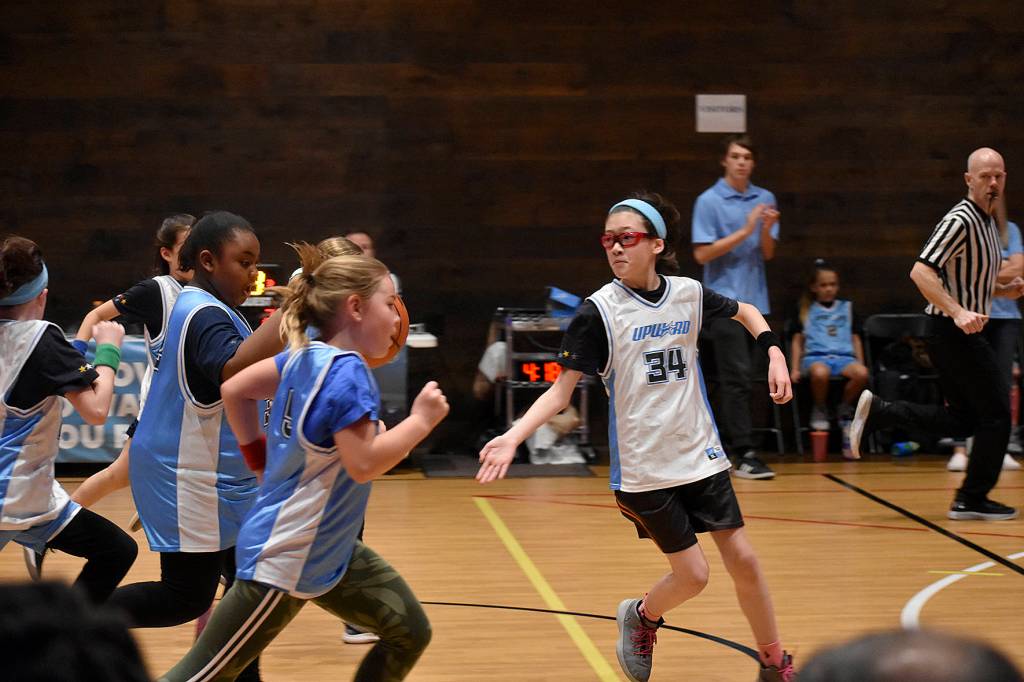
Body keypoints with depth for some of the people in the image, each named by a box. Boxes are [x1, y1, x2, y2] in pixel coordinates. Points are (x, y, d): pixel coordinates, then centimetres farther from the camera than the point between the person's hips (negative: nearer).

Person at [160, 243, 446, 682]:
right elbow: (363, 464, -26)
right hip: (284, 560, -10)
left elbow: (234, 389, 13)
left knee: (409, 633, 10)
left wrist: (259, 457, 17)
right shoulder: (347, 372, -22)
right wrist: (422, 419, -16)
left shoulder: (305, 357, 4)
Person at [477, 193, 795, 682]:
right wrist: (513, 436, -26)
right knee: (691, 575, -1)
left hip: (700, 454, 4)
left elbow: (745, 312, 19)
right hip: (642, 467, -3)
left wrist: (774, 352, 2)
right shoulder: (599, 311, -13)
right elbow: (561, 389, -13)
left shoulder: (689, 294, -2)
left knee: (743, 559, 4)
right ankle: (641, 617, 32)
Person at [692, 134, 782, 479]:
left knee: (735, 379, 9)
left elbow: (768, 254, 8)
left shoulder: (765, 199, 8)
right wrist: (744, 231, -17)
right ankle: (745, 454, -14)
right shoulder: (709, 201, -5)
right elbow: (702, 254, -10)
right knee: (737, 378, -11)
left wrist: (767, 229, -12)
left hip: (755, 301, 5)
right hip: (724, 301, -5)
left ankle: (722, 446, 18)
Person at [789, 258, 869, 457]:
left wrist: (860, 363, 10)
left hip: (844, 357, 2)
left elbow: (855, 338, 22)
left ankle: (845, 409, -7)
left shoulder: (846, 307, 21)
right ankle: (819, 409, -11)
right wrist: (795, 369, 3)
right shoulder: (806, 310, 15)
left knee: (862, 374, -34)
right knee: (820, 373, -41)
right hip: (816, 356, -2)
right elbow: (797, 340, 13)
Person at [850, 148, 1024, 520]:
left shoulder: (988, 222, 15)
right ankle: (973, 499, 7)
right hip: (955, 333, -10)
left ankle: (878, 412, 8)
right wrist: (958, 312, -34)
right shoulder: (960, 221, -16)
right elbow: (921, 271, -26)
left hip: (963, 332, 10)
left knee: (961, 419, 12)